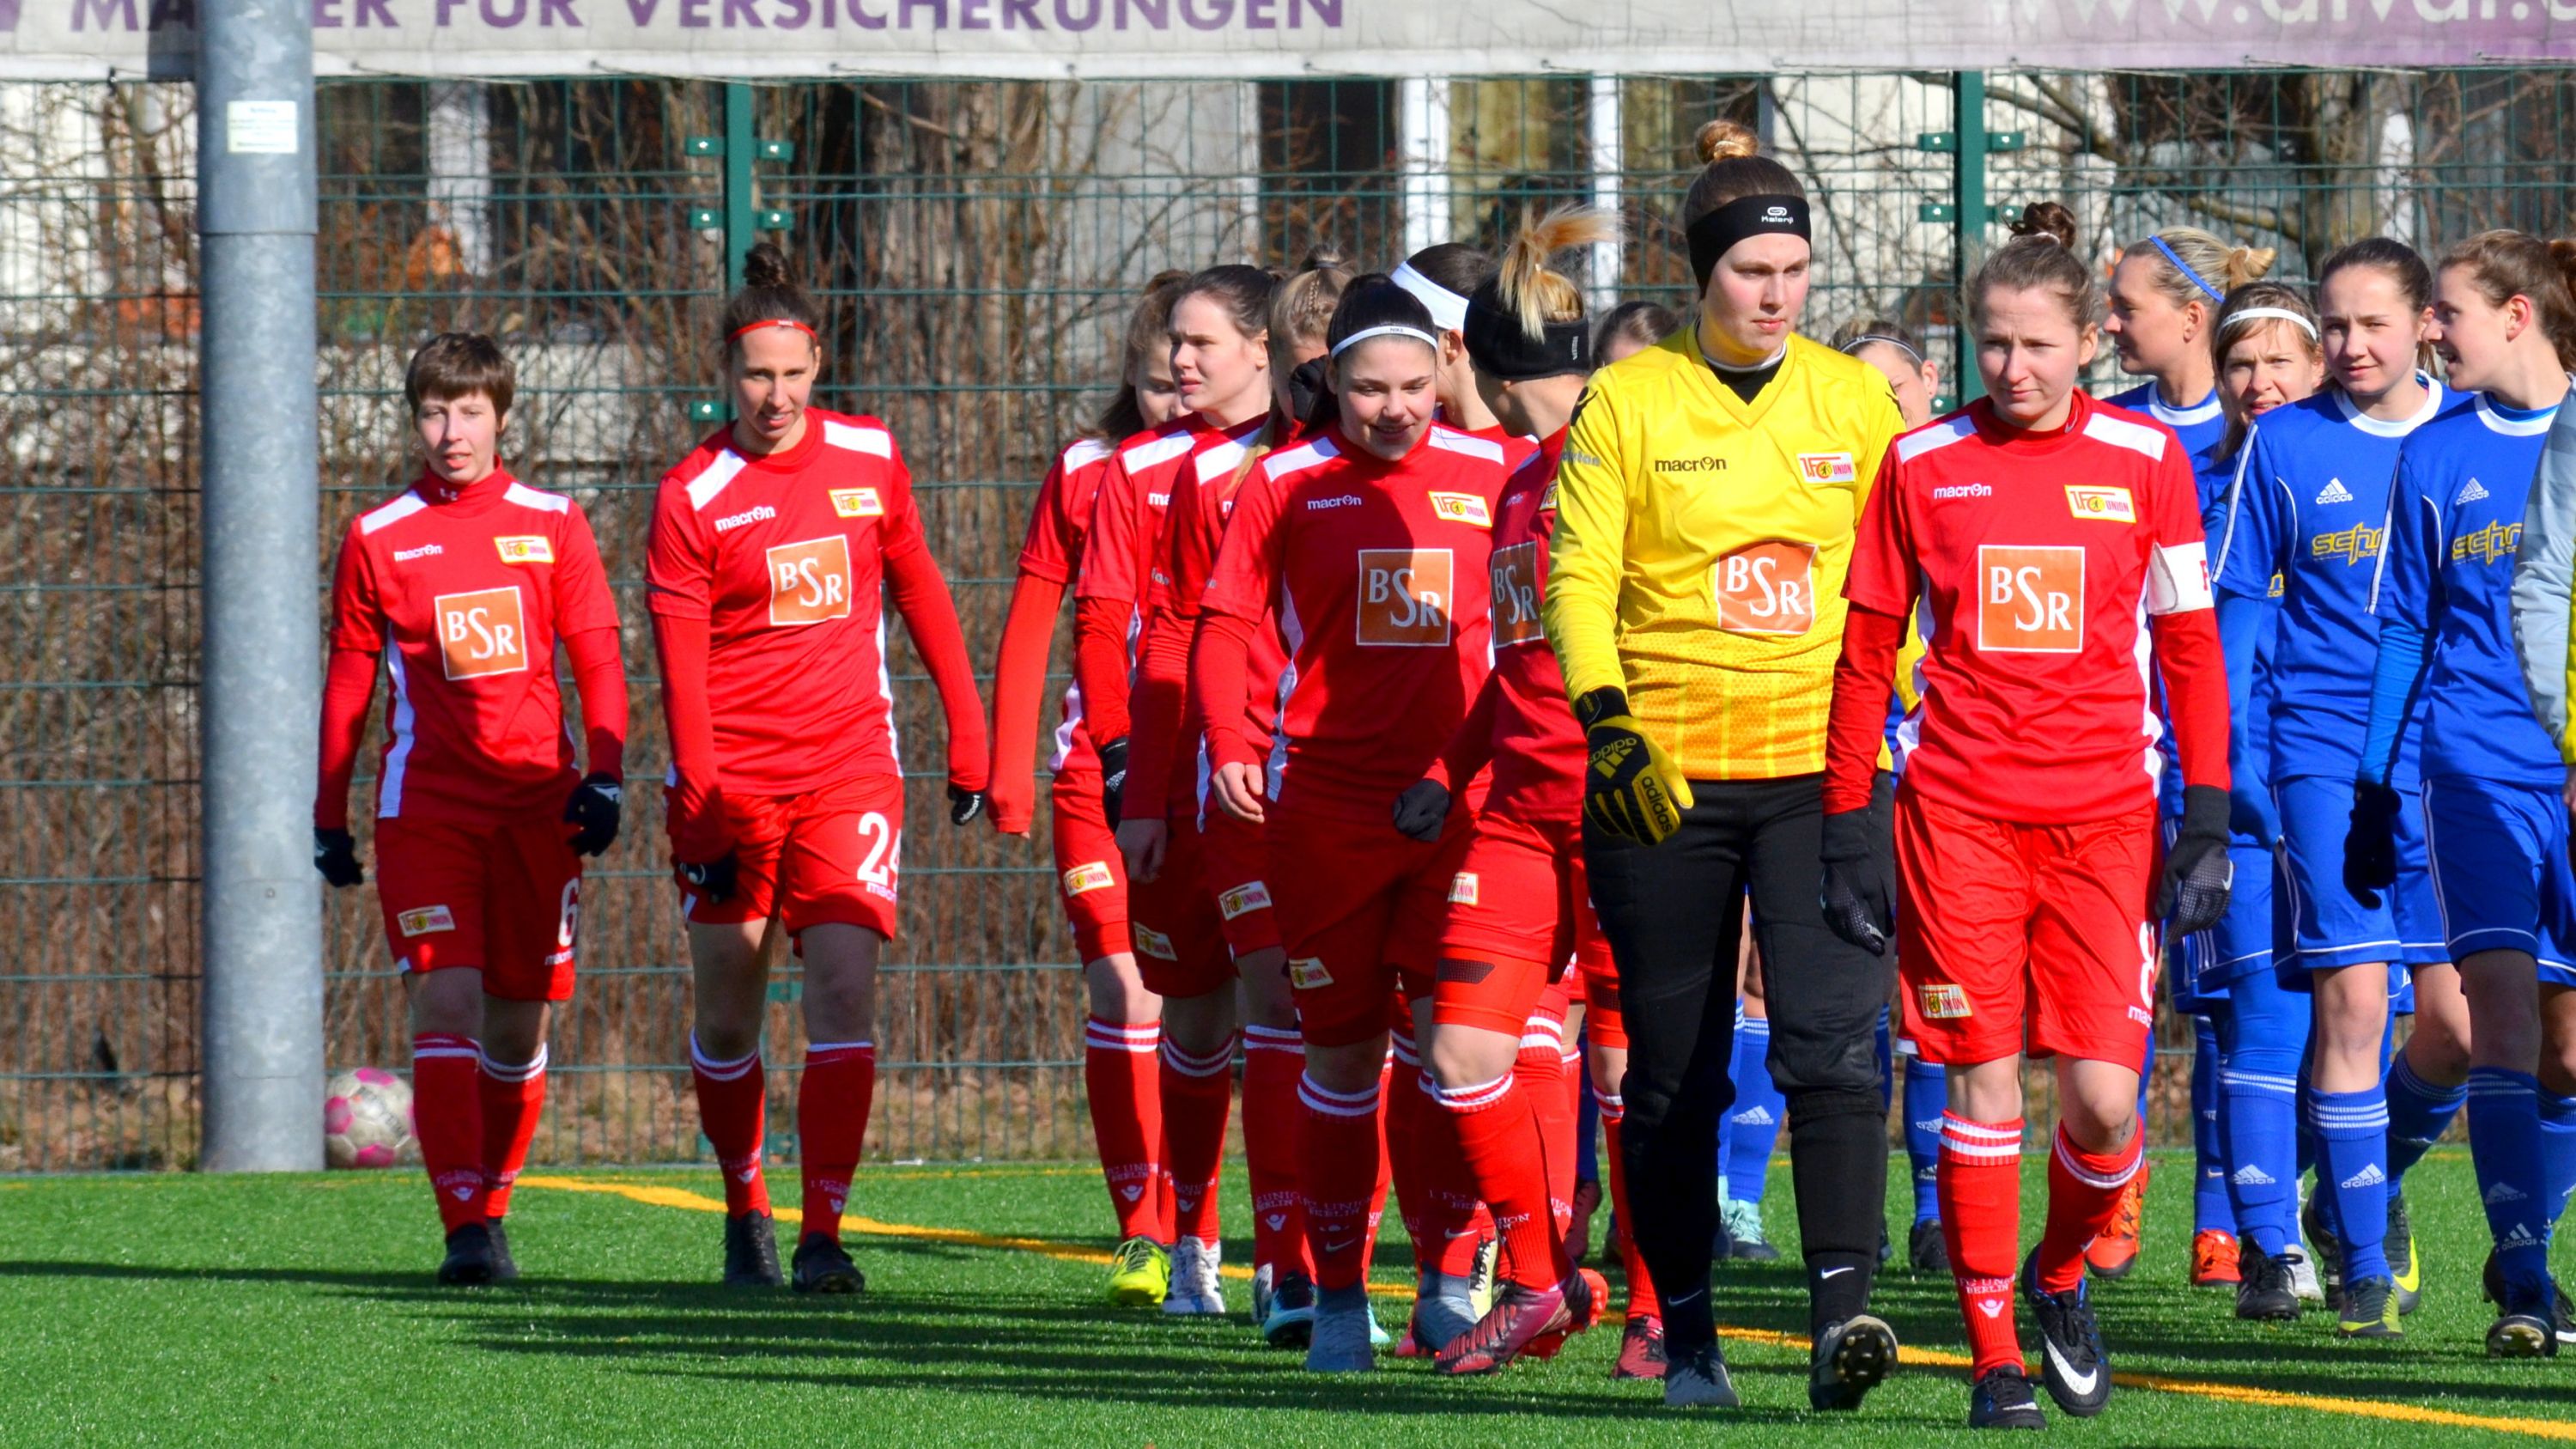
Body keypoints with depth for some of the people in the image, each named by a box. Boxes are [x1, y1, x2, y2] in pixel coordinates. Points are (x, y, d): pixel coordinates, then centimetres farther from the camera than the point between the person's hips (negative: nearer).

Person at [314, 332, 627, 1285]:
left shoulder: (552, 525, 7)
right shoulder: (376, 541, 6)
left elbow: (598, 664, 8)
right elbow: (348, 686, 12)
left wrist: (604, 778, -5)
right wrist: (330, 819, 12)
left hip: (538, 805, 2)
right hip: (425, 805, -2)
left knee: (519, 1026, 6)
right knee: (447, 1006, -14)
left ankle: (492, 1209, 22)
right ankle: (465, 1232, -19)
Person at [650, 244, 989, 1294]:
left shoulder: (870, 460, 3)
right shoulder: (693, 498, -6)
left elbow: (918, 591, 15)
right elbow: (681, 667, -7)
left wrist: (965, 728, 13)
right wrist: (700, 803, -15)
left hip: (850, 767, 1)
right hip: (734, 781, -1)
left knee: (844, 990, -12)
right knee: (728, 1014, 6)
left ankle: (823, 1236, -13)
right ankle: (745, 1211, 26)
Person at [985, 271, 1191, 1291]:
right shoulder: (1084, 471, 6)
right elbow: (1028, 630, 10)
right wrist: (1009, 772, 5)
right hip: (1103, 769, 1)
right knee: (1122, 993, -5)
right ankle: (1144, 1235, -1)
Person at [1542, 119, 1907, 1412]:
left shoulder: (1854, 398, 8)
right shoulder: (1627, 402, 1)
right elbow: (1578, 578, -2)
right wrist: (1609, 726, -15)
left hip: (1822, 769, 1)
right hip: (1666, 773, -1)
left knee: (1831, 1039, -16)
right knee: (1674, 1073, 5)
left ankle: (1842, 1306, -23)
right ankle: (1686, 1339, 16)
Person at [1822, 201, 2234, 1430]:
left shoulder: (2145, 461, 4)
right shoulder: (1921, 465, 4)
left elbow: (2190, 647, 7)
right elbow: (1865, 649, 8)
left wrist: (2207, 820, 1)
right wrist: (1847, 825, 4)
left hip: (2103, 817, 0)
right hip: (1958, 811, 0)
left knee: (2103, 1093, -7)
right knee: (1984, 1081, -4)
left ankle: (2060, 1274, 22)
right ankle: (1995, 1355, 5)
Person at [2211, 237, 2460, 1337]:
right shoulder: (2283, 444, 3)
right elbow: (2235, 606, 6)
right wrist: (2231, 756, -1)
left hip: (2455, 764, 2)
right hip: (2327, 758, -2)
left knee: (2458, 1018, -4)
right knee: (2352, 994, -10)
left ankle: (2365, 1190, 24)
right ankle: (2362, 1262, -1)